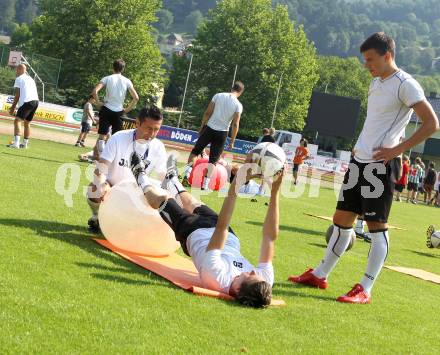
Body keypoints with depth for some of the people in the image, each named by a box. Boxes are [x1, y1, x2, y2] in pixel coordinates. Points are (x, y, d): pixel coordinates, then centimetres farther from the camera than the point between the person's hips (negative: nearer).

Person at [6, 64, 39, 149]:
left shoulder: (19, 79, 4)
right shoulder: (31, 79, 26)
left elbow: (17, 95, -2)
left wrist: (13, 107, 1)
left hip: (27, 102, -8)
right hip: (36, 101, 8)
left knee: (17, 121, -13)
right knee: (27, 122, 21)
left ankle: (16, 143, -27)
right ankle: (25, 143, 26)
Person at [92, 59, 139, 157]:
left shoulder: (107, 78, -2)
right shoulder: (127, 81, 2)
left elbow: (95, 91, -13)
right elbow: (136, 98, -3)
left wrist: (98, 103, -1)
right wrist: (128, 109, 6)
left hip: (106, 109, -1)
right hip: (119, 111, 1)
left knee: (102, 136, 3)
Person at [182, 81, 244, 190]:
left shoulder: (218, 96, -2)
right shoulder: (238, 105, -6)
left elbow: (207, 113, -2)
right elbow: (235, 124, -8)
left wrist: (202, 127, 9)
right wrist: (232, 141, -1)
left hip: (209, 128, 1)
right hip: (222, 133, -1)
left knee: (195, 151, 15)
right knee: (213, 160, 8)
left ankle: (187, 174, -3)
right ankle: (205, 185, 3)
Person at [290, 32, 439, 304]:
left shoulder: (405, 85, -11)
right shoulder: (376, 83, 16)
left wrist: (397, 150, -17)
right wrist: (360, 146, 14)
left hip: (381, 164, -9)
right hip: (360, 160, 9)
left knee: (377, 225, -4)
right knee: (342, 218, 13)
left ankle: (365, 289, 1)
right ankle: (320, 275, 23)